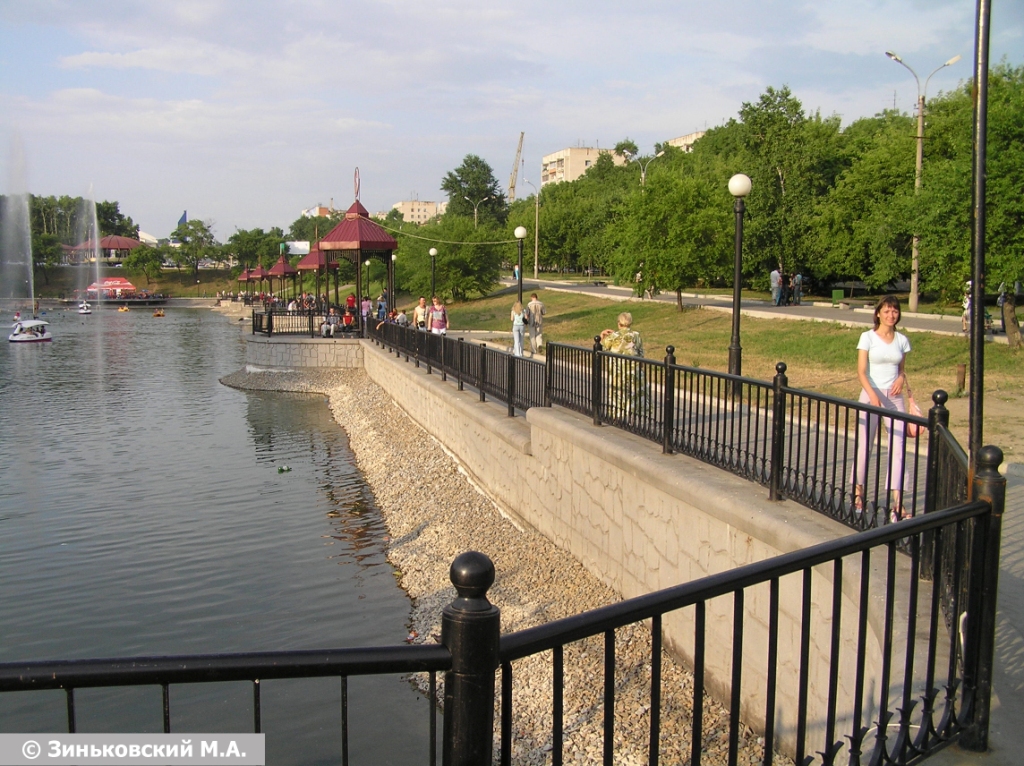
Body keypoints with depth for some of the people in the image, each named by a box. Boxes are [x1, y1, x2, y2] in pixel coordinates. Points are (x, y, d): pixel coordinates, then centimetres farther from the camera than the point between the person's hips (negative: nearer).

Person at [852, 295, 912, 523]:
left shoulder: (902, 340, 7)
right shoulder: (868, 337, -4)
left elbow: (902, 369, 17)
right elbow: (861, 371, -9)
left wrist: (901, 379, -7)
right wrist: (872, 394, -24)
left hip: (894, 397, 3)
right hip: (870, 395, -3)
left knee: (898, 447, -5)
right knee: (864, 445, 3)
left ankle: (896, 502, -5)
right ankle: (858, 492, 20)